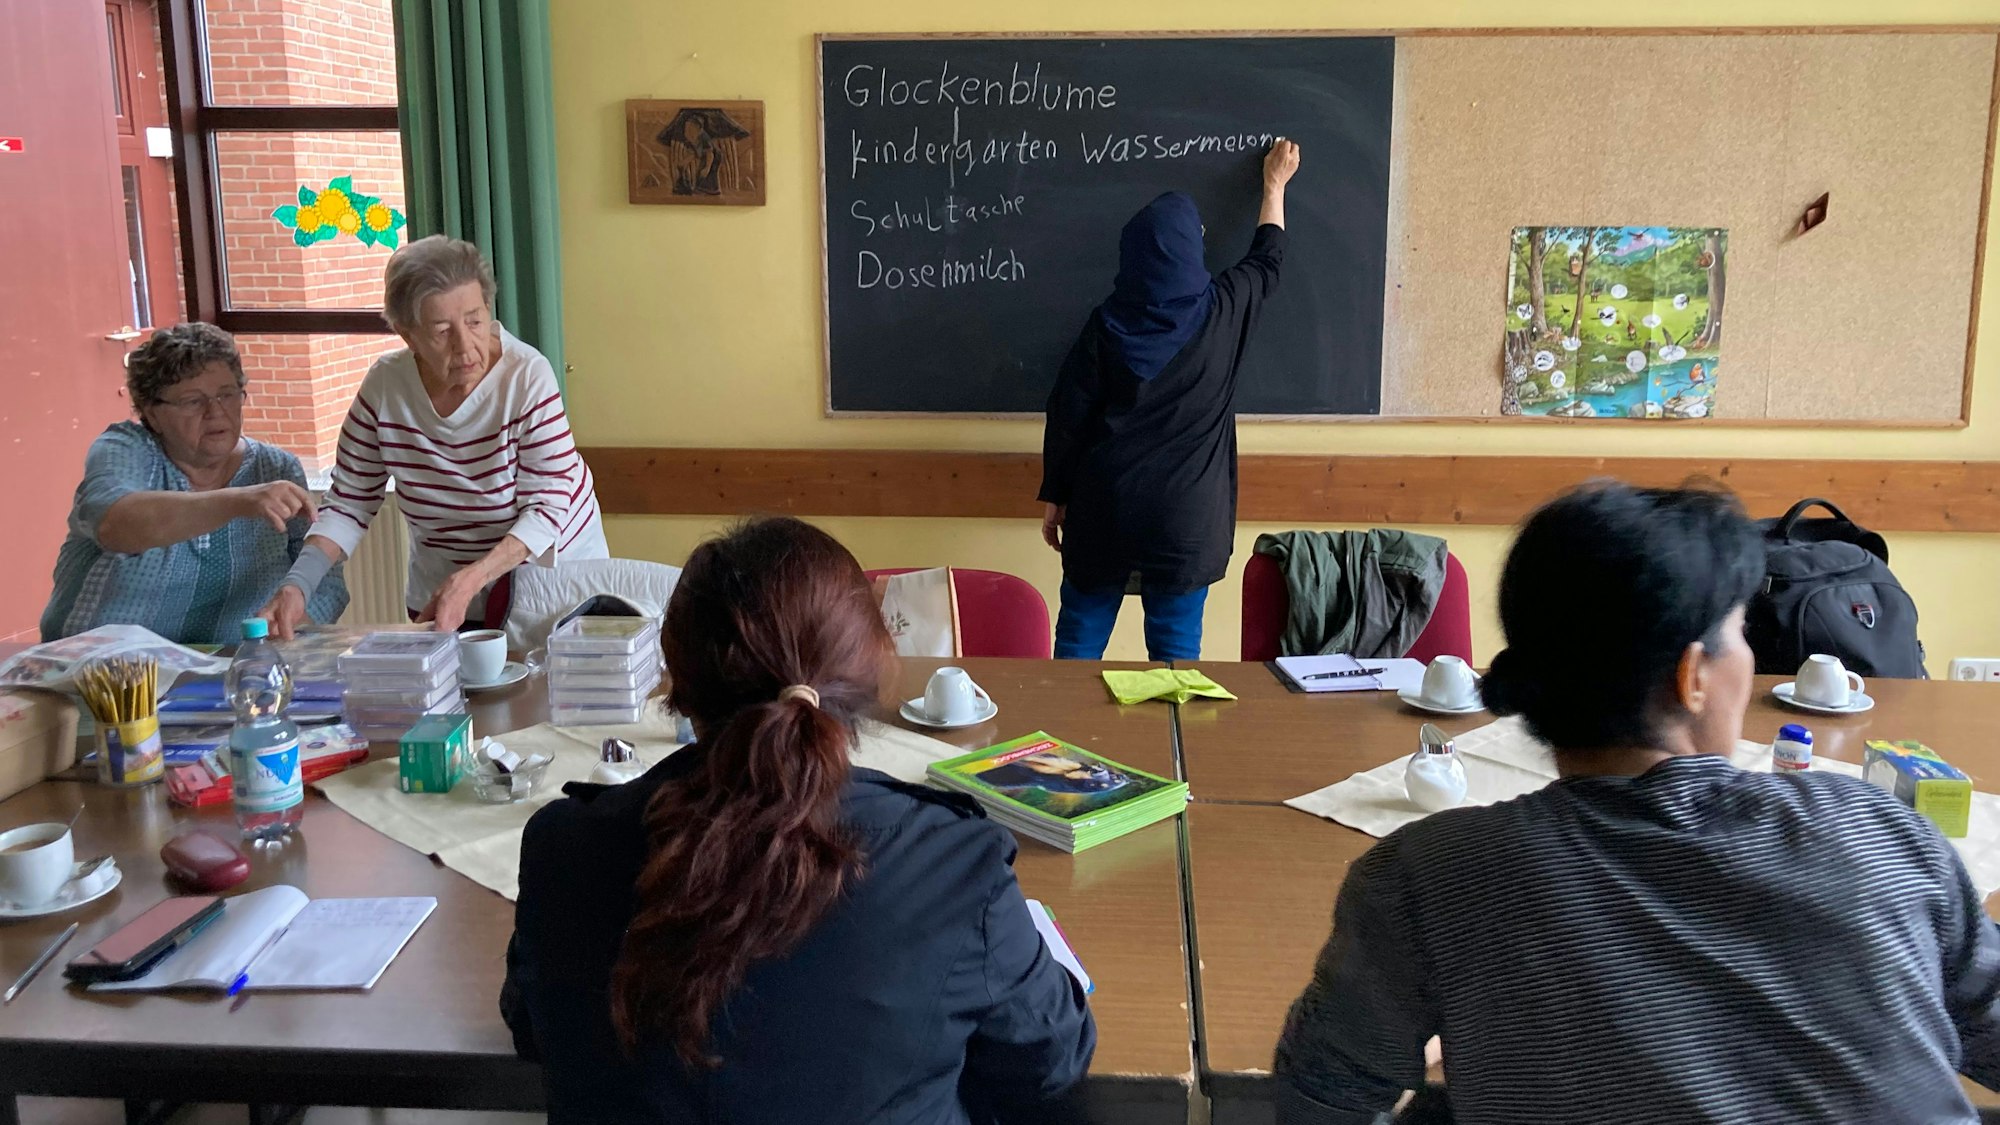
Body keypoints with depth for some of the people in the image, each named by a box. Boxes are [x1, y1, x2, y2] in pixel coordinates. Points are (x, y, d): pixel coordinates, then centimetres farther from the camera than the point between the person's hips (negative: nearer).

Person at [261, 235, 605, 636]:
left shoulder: (527, 377, -22)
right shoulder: (385, 386, -12)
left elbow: (547, 507, -24)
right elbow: (349, 505, -5)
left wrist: (471, 580, -37)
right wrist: (297, 584, -22)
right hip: (440, 590, 3)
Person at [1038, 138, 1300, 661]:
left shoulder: (1107, 324, -4)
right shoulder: (1223, 312, -2)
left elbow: (1068, 416, -2)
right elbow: (1267, 260, 19)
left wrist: (1054, 496, 9)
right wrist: (1275, 185, 34)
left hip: (1104, 508, 0)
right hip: (1186, 515, 0)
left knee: (1079, 638, 10)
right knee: (1176, 649, 7)